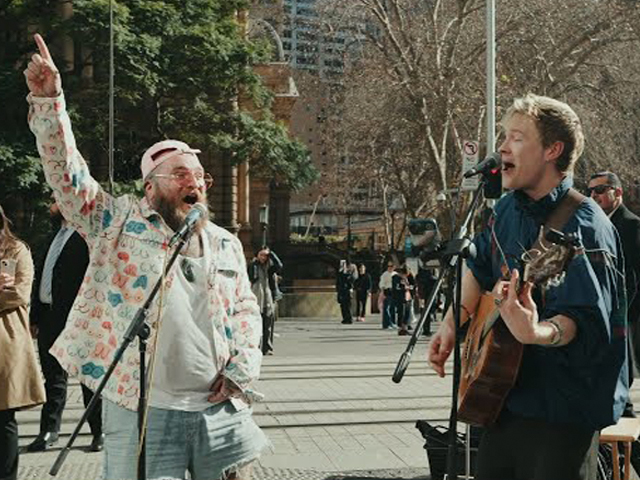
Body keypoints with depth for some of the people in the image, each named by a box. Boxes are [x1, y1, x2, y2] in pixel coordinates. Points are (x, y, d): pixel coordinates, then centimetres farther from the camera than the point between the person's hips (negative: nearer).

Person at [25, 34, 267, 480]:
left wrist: (242, 370, 4)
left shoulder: (226, 244, 15)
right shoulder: (119, 222, 4)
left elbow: (247, 310, 19)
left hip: (222, 411, 4)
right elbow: (67, 171, -4)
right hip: (141, 410, -4)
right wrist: (48, 100, -14)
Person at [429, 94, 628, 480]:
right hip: (507, 398, 8)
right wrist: (456, 320, 13)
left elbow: (584, 321, -29)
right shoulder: (509, 209, 5)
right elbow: (481, 265, 24)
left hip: (563, 412, -8)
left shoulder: (584, 227, -20)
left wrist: (537, 332, -48)